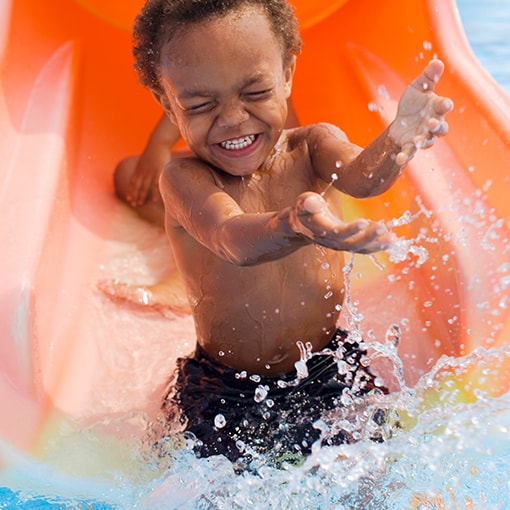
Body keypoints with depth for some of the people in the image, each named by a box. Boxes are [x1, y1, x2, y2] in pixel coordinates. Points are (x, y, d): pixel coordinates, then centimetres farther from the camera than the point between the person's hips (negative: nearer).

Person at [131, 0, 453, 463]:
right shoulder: (185, 179, -18)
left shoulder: (311, 147, -9)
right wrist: (296, 226, -62)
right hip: (224, 389, -1)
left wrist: (396, 140, -56)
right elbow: (234, 241, -38)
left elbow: (360, 174, -31)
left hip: (329, 371, 2)